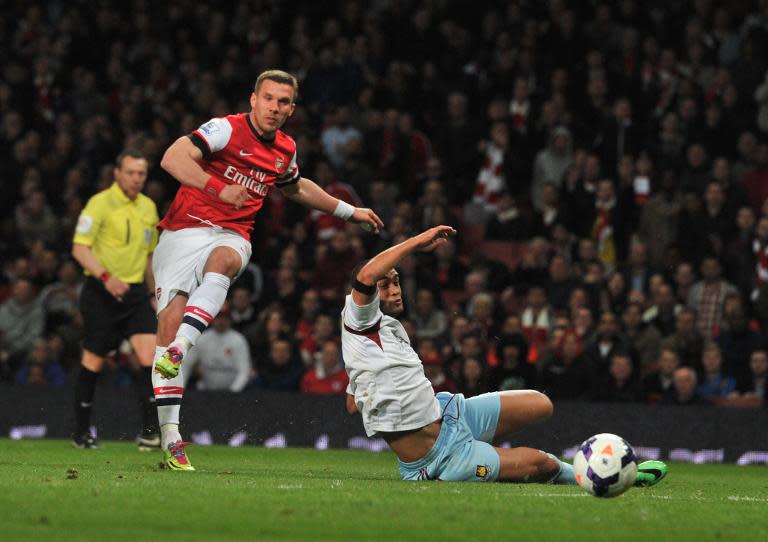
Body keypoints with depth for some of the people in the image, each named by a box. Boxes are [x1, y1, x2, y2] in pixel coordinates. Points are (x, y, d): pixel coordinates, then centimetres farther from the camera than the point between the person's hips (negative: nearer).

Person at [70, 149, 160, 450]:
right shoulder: (100, 203, -9)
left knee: (150, 355, -11)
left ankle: (150, 431, -9)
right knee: (93, 361, 1)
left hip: (136, 290, 5)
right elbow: (80, 248, -16)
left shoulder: (149, 208, 12)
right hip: (101, 291, -5)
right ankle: (81, 433, 15)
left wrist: (153, 293, 24)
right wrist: (106, 277, -29)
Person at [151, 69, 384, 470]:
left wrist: (350, 212, 44)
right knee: (169, 321, -15)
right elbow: (172, 158, -19)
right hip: (184, 229, -3)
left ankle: (179, 349, -49)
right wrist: (219, 190, -27)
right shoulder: (227, 129, -6)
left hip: (231, 237, 4)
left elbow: (296, 187, 37)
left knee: (223, 260, -35)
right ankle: (171, 439, -15)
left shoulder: (285, 150, 14)